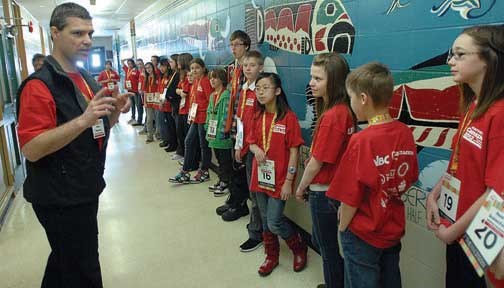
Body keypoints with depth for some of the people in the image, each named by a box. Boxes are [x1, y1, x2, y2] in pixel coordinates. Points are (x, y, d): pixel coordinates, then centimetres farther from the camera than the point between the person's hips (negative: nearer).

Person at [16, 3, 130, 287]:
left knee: (64, 261, 24)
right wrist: (84, 119, -31)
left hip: (85, 192, 8)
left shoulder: (87, 79, 10)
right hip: (60, 199, -8)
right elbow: (31, 149, -23)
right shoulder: (40, 85, -17)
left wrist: (115, 111, -2)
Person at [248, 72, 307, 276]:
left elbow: (294, 151, -12)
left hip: (279, 179, -6)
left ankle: (299, 248, 25)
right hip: (260, 177, 6)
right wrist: (256, 149, -12)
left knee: (274, 222, -3)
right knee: (265, 221, 15)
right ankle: (272, 256, 35)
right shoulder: (258, 116, 5)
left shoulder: (288, 117, -13)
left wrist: (288, 181, -13)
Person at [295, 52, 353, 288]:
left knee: (328, 247, 11)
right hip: (331, 187, 9)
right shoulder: (344, 110, 1)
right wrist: (308, 186, 9)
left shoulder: (331, 116, -26)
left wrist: (301, 187, -4)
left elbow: (317, 162, -20)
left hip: (323, 191, -9)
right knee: (320, 239, 26)